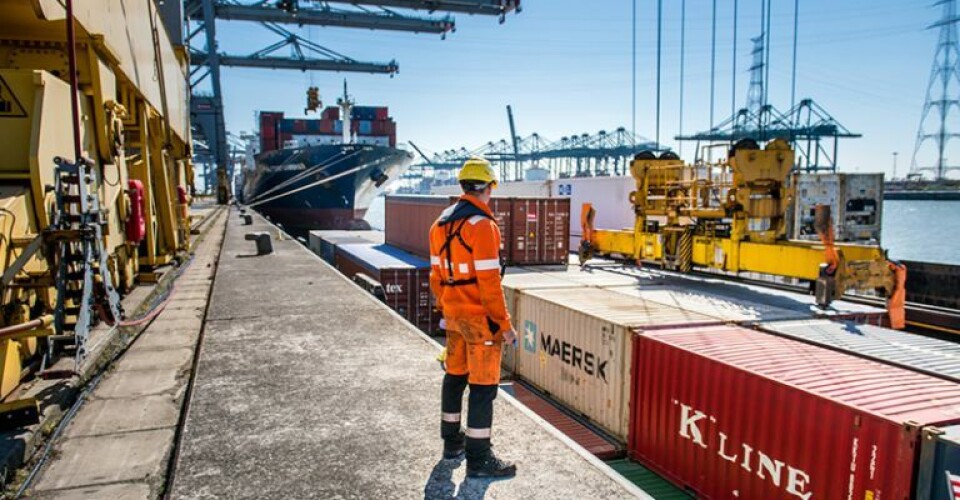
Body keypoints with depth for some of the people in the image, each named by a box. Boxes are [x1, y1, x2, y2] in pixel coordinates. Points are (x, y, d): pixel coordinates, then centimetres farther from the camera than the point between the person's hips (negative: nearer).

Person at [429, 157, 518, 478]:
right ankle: (478, 459, 7)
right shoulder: (482, 225, -19)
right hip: (480, 318, -8)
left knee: (455, 376, 19)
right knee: (483, 385, 0)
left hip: (454, 314, 8)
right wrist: (505, 324, -15)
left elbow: (436, 275, 11)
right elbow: (489, 282, -21)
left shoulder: (441, 223, 6)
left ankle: (452, 440, 34)